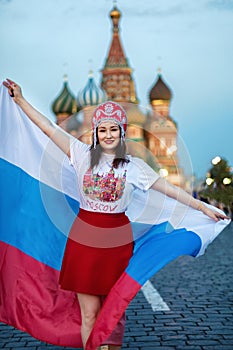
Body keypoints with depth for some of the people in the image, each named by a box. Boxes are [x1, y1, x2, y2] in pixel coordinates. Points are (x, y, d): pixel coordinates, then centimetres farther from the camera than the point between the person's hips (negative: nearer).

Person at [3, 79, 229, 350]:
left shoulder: (134, 166, 2)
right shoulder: (84, 155, 2)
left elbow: (170, 189, 4)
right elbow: (48, 128, 4)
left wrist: (203, 208, 3)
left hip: (117, 241, 0)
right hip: (84, 238, 0)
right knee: (89, 314, 3)